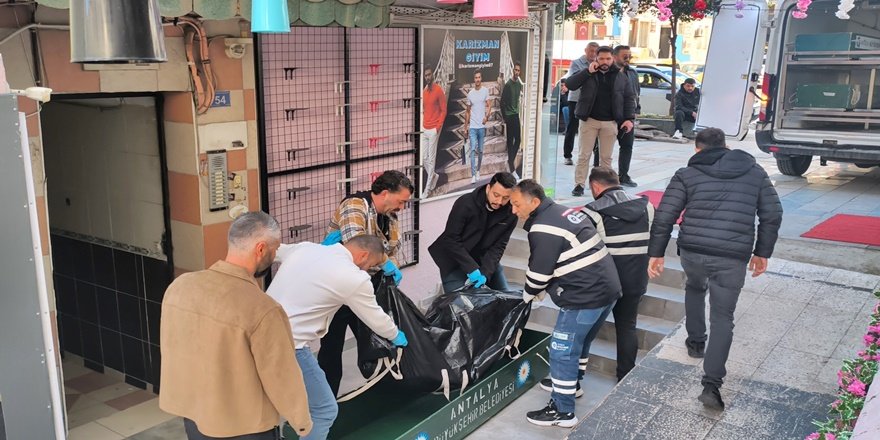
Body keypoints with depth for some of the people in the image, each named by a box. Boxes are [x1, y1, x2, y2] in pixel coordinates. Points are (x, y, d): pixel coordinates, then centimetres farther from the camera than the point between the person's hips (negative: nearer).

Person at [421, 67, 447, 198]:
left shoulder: (439, 90, -10)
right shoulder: (424, 91, 11)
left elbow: (443, 110, -8)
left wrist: (438, 127, -15)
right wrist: (422, 124, 9)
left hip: (433, 130, -7)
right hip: (424, 129, 7)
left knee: (431, 159, -1)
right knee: (424, 158, 10)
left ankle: (427, 189, 4)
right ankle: (433, 176, 34)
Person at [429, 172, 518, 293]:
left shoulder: (510, 214, -13)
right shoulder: (465, 204, -23)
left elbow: (498, 246, -11)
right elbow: (451, 240, -23)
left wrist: (485, 273, -26)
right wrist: (471, 268, -30)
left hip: (485, 259, 4)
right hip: (455, 260, -4)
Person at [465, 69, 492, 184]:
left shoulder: (485, 90, 1)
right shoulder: (470, 93, 7)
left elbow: (489, 105, -4)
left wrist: (486, 116, -23)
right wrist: (466, 126, 13)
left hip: (482, 126, 0)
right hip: (472, 127, 0)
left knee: (480, 150, 10)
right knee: (473, 150, -8)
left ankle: (478, 171, 29)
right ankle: (473, 175, -10)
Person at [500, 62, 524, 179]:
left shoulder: (519, 84, 7)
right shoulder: (508, 84, -14)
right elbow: (502, 102, -13)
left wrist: (517, 112, 12)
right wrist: (505, 117, -11)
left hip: (516, 115, 7)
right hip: (509, 115, -7)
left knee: (518, 140, 9)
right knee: (510, 141, -5)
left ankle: (511, 160, 27)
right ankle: (512, 170, -3)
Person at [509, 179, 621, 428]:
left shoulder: (543, 229, -15)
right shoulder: (564, 212, 16)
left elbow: (539, 272, -11)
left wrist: (527, 296, 9)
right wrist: (539, 292, 22)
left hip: (585, 296, -10)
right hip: (606, 288, 10)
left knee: (562, 350, -1)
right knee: (580, 341, 26)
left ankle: (563, 412, 6)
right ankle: (571, 383, 44)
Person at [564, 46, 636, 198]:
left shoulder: (621, 77, 7)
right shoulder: (588, 74, 3)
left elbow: (629, 99, 8)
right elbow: (570, 85, -9)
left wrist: (629, 118, -4)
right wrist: (588, 71, -15)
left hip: (610, 122, 1)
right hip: (589, 120, -1)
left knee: (606, 156, 8)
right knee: (584, 155, -1)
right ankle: (579, 184, 3)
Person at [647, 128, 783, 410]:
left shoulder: (687, 174, 5)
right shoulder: (755, 172, 12)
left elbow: (664, 217, -1)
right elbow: (772, 215, 10)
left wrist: (656, 253, 6)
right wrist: (762, 252, 18)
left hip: (692, 251, 1)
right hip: (733, 258, 0)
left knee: (695, 287, 33)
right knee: (723, 319, 5)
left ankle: (695, 342, 41)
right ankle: (712, 385, -5)